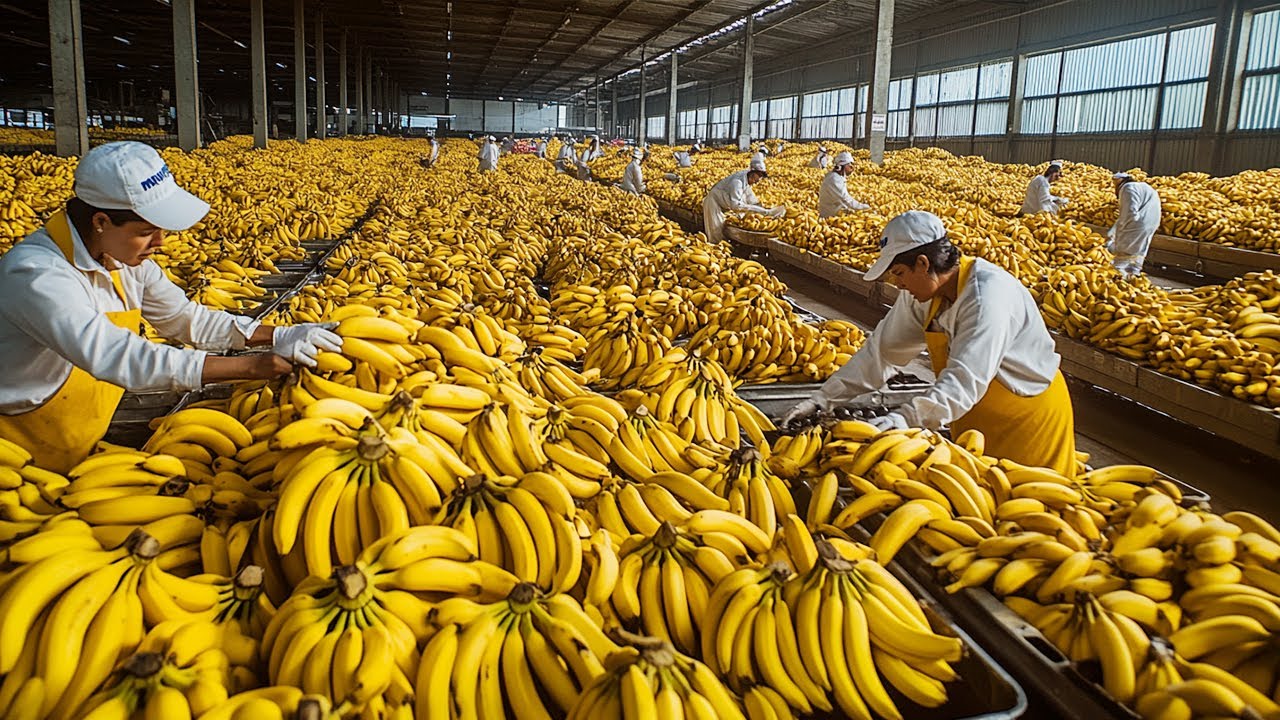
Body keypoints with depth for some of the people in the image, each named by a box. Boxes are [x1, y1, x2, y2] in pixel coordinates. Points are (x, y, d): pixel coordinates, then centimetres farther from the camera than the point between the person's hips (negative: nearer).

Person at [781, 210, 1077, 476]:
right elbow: (881, 351, -5)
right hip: (973, 416, 7)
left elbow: (966, 379, -41)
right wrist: (823, 399, -13)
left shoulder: (988, 293, -32)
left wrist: (908, 417, -53)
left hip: (1028, 415, -7)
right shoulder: (921, 293, -7)